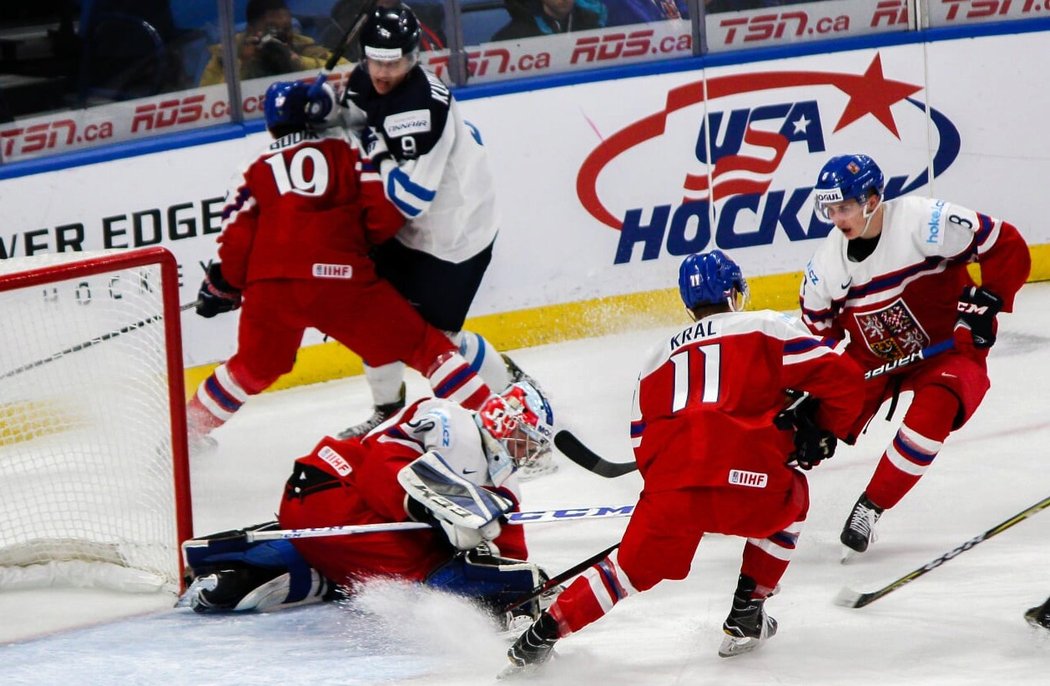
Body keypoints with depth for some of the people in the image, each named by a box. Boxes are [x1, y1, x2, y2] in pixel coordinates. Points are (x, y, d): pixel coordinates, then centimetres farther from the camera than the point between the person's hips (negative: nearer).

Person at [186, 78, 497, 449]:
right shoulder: (349, 152, 12)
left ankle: (188, 428, 39)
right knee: (423, 346, 6)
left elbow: (237, 241, 11)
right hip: (338, 278, -3)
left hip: (268, 289, 3)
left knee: (253, 368, 30)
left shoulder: (254, 171, 17)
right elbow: (385, 216, 2)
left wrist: (222, 288, 28)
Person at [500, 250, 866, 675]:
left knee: (632, 569, 24)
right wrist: (823, 431, 24)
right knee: (791, 500, 31)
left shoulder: (660, 357, 28)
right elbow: (842, 377, 7)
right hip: (747, 483, -3)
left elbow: (645, 446, 26)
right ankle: (746, 615, 25)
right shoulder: (766, 329, 15)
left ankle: (544, 632, 12)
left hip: (669, 494, 3)